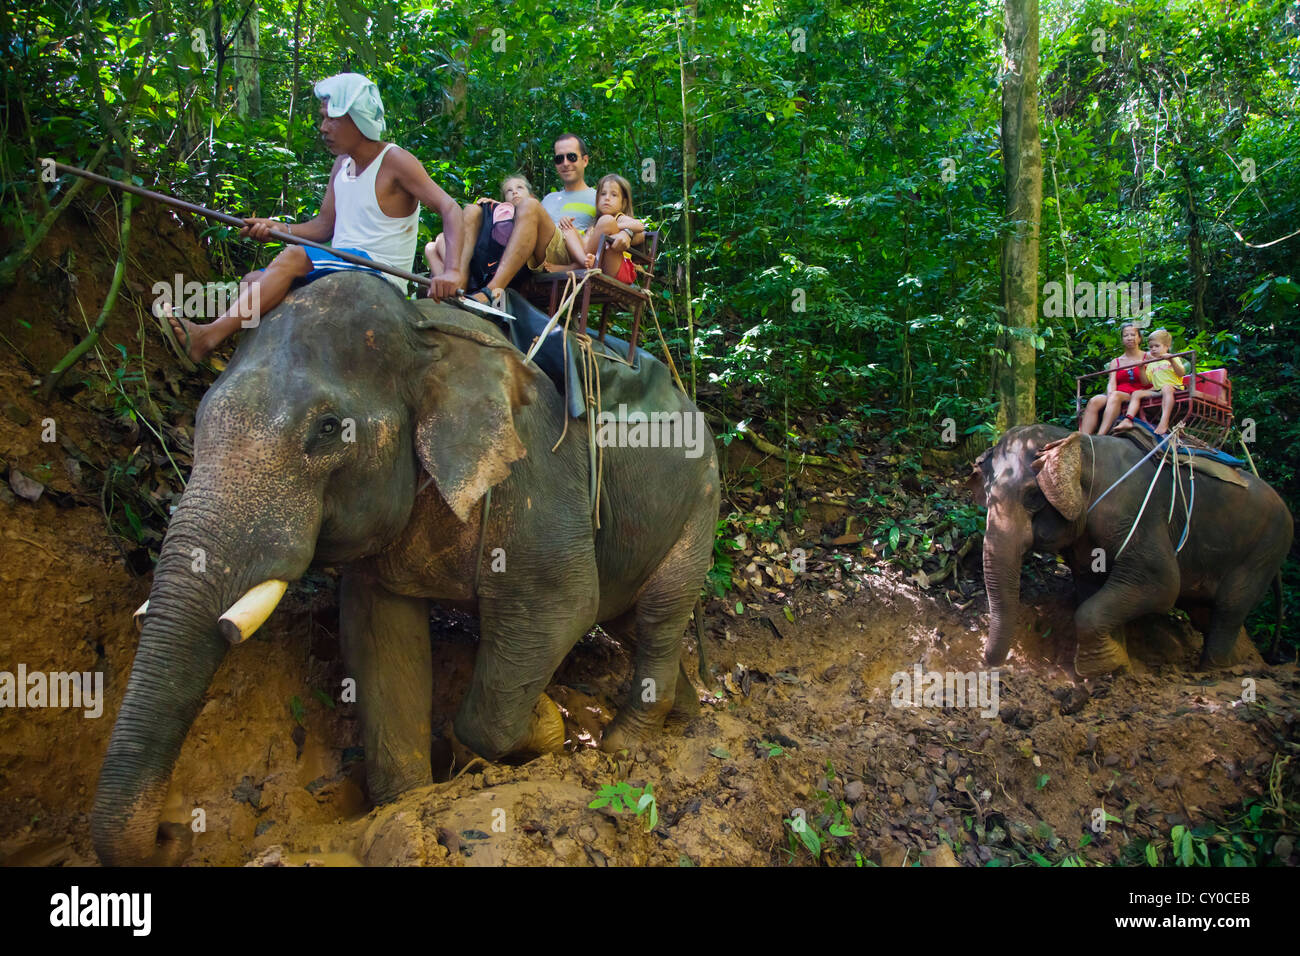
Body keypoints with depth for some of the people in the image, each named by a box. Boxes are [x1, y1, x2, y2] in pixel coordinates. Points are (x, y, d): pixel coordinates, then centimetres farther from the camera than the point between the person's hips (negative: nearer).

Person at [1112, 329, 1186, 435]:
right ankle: (1128, 420, -28)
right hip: (1156, 390, 6)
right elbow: (1146, 382, 15)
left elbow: (1181, 374, -8)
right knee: (1136, 393, -11)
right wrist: (1142, 369, 2)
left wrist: (1171, 361, -21)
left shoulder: (1173, 359, 9)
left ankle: (1164, 421, -52)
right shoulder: (1151, 364, 23)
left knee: (1166, 387, -39)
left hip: (1174, 388, -6)